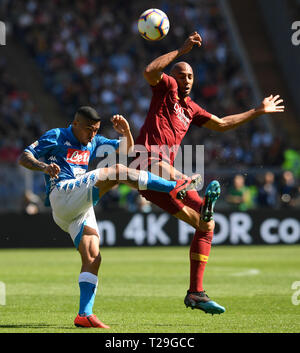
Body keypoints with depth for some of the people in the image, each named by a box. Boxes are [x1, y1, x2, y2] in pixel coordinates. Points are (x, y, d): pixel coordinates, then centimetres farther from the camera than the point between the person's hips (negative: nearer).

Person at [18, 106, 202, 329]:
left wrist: (126, 132, 2)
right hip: (62, 194, -8)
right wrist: (43, 166, -20)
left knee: (92, 258, -6)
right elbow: (24, 157, 1)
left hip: (81, 209, 8)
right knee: (116, 172, -20)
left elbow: (126, 150, 24)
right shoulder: (56, 137, 7)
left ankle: (85, 314, -9)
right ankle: (175, 187, -23)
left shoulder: (93, 142, 26)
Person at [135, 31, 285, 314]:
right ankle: (203, 204, -74)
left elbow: (221, 124, 37)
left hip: (165, 172, 7)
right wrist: (180, 51, -21)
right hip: (147, 162, -7)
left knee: (206, 225, 6)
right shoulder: (166, 89, 5)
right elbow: (149, 71, -18)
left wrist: (257, 111, 42)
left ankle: (196, 293, 8)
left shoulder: (190, 109, 25)